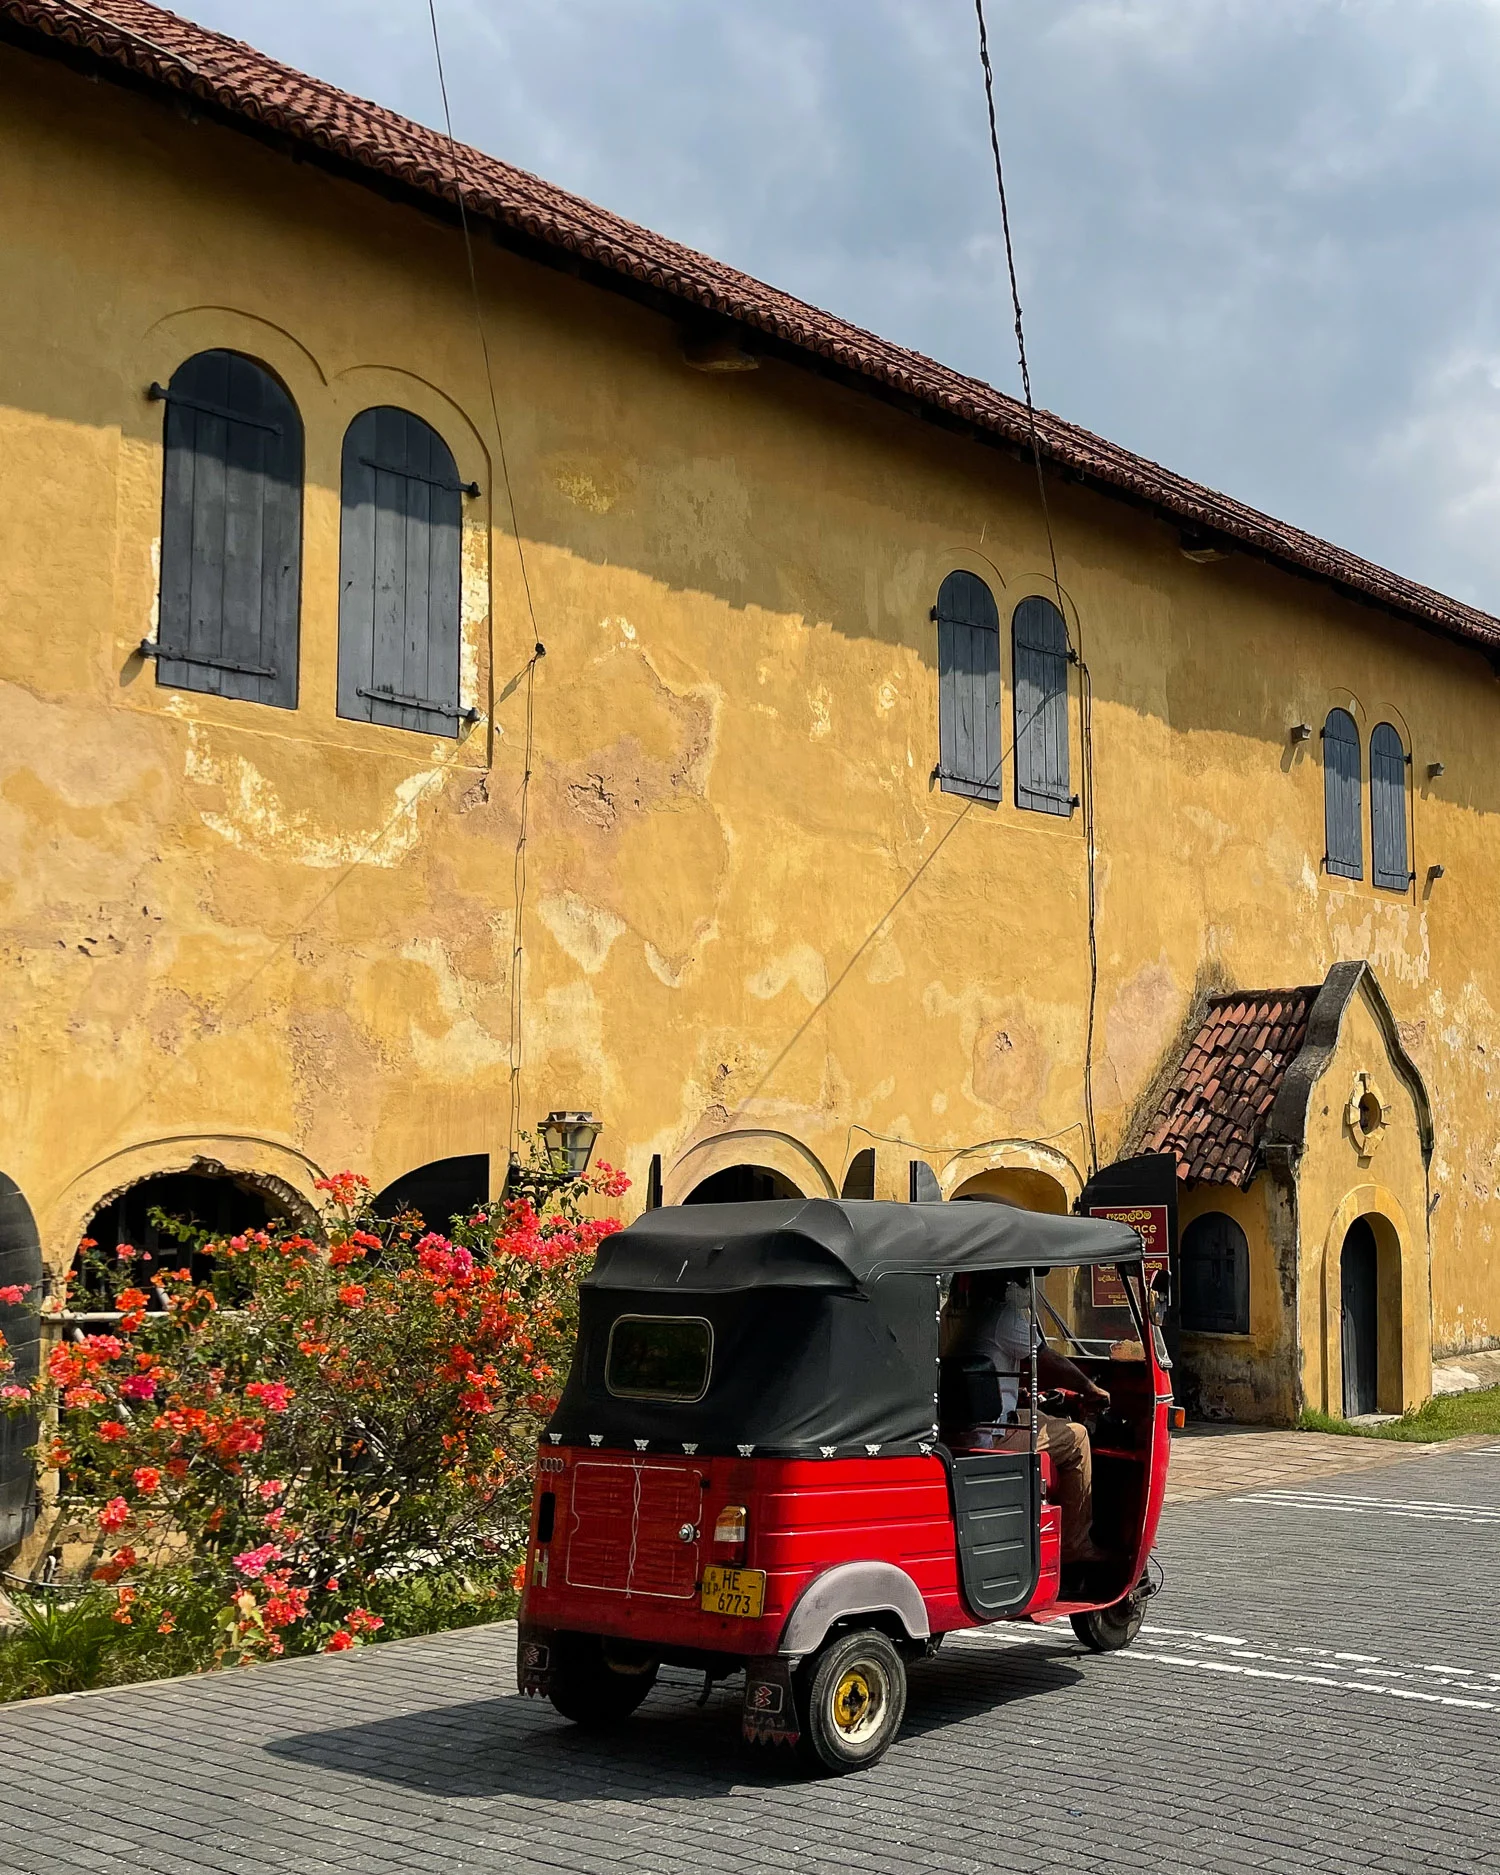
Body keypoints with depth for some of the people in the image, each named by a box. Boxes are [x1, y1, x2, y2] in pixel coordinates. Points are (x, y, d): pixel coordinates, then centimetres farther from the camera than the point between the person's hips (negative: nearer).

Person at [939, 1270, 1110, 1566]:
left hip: (951, 1428, 10)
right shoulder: (1003, 1314, -13)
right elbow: (1049, 1362, -5)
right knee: (1075, 1437, 4)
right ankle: (1075, 1547, 8)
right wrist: (1091, 1389, 9)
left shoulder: (952, 1309, 14)